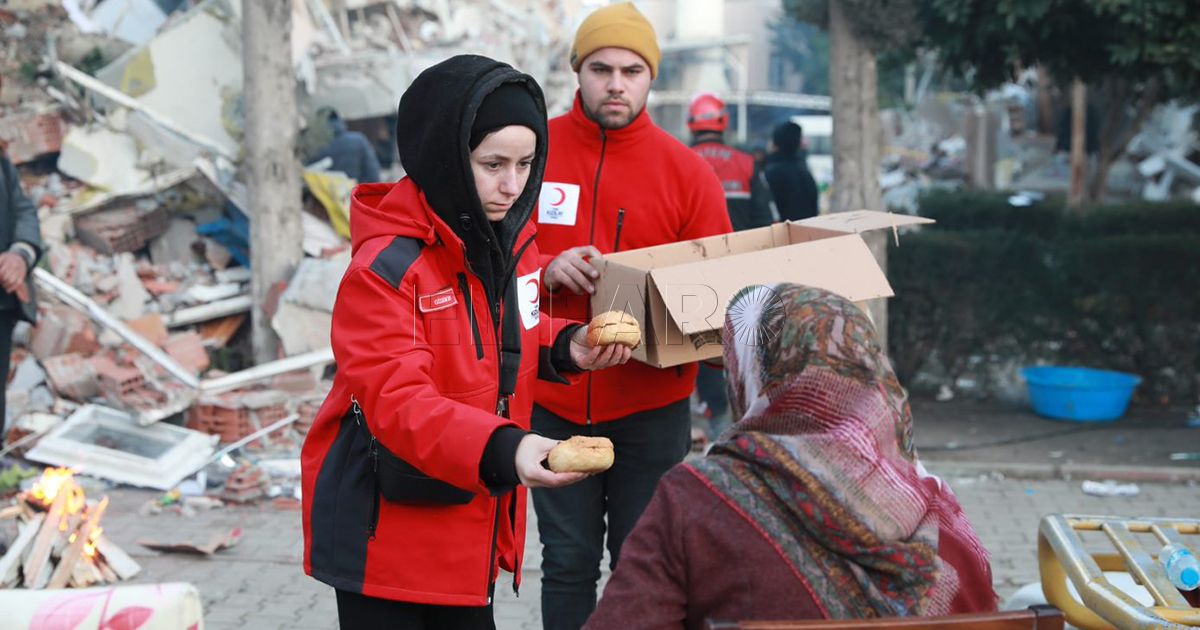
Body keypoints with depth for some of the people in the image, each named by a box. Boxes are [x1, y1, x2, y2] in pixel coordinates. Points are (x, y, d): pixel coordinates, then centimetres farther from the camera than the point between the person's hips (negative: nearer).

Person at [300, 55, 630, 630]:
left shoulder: (510, 239, 3)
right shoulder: (386, 266, -22)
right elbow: (396, 400, -31)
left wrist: (565, 348, -2)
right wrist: (503, 450, -45)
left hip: (471, 529, 8)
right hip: (385, 533, -7)